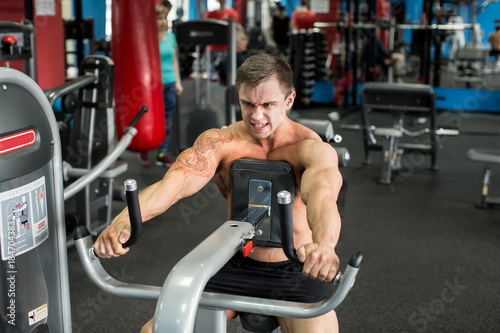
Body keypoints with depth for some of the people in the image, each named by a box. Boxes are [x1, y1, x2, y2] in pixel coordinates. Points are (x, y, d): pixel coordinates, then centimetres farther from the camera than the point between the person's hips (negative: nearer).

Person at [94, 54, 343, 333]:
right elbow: (175, 181, -25)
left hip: (294, 271, -2)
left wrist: (323, 244, -61)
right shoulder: (220, 142, -8)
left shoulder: (313, 149, -15)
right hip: (236, 266, 2)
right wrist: (123, 221, -45)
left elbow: (322, 192, -38)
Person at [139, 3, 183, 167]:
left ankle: (162, 154, 14)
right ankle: (143, 150, 21)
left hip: (169, 84, 5)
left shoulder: (170, 37, 10)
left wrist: (178, 81, 13)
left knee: (166, 121, 7)